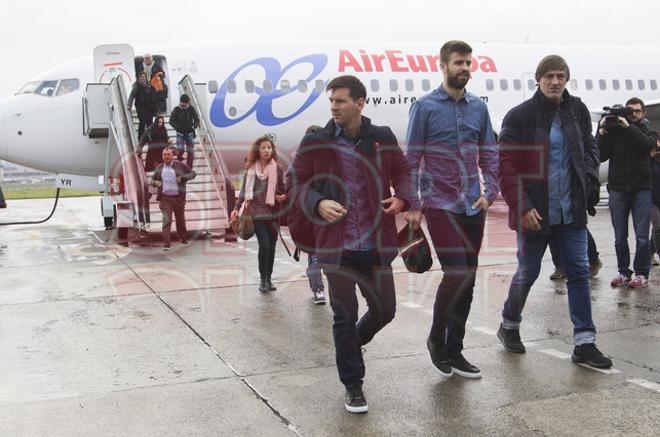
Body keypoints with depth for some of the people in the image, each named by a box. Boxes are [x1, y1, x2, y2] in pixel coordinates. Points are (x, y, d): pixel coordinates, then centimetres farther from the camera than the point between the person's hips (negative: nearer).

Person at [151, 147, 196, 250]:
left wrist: (183, 177, -12)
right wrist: (156, 183, -3)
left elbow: (193, 173, 5)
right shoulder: (159, 168, 8)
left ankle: (183, 239, 33)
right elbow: (152, 180, 21)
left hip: (178, 198, 0)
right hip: (164, 198, 0)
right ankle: (166, 244, -10)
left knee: (180, 220, 12)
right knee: (166, 220, -9)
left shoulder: (180, 165, 1)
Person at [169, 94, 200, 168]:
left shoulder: (191, 109, -1)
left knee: (190, 151, 3)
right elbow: (171, 121, -3)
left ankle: (189, 167, 15)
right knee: (180, 149, -17)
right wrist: (178, 127, -15)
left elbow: (197, 120, 5)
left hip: (190, 133, 2)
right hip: (180, 133, -2)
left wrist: (193, 127, -12)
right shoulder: (176, 110, -5)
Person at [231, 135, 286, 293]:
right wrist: (237, 208, 2)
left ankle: (269, 279, 19)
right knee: (264, 245, -11)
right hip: (257, 213, -1)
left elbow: (282, 190, 8)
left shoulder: (277, 169, 1)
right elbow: (244, 190, 8)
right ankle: (263, 279, 5)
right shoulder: (251, 168, 3)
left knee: (271, 246, 5)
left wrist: (283, 197, -13)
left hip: (273, 213, 1)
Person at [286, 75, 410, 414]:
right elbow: (294, 182, 2)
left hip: (376, 245, 2)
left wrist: (401, 197, -7)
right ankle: (352, 386, 23)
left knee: (385, 310, 12)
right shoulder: (315, 143, -3)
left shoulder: (383, 138, 2)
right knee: (345, 316, 5)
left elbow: (402, 172, 14)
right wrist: (318, 203, -17)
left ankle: (351, 343, 45)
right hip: (337, 245, -2)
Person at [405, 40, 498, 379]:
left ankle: (454, 350, 20)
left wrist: (489, 193, 0)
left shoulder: (479, 107, 11)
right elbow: (412, 160, -4)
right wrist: (413, 205, -8)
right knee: (456, 273, -13)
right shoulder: (425, 107, -3)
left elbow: (489, 155, 14)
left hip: (473, 208, 5)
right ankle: (436, 338, 11)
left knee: (467, 279, 8)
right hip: (440, 205, -5)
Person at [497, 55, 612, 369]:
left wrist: (589, 177, -1)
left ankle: (585, 343, 9)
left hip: (571, 210, 4)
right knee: (528, 272, 8)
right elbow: (505, 166, -11)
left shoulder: (577, 111, 6)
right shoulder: (519, 116, -8)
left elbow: (589, 148, 19)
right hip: (535, 212, -4)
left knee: (579, 272, 3)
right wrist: (522, 207, -17)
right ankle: (509, 326, 32)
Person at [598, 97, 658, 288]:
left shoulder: (647, 131, 9)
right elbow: (602, 156, 0)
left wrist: (628, 126, -16)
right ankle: (623, 272, 13)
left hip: (641, 188, -1)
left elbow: (648, 144, -14)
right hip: (617, 189, 1)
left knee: (642, 236, -3)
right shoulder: (613, 131, 8)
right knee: (620, 237, 3)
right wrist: (602, 133, -11)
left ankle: (641, 273, 5)